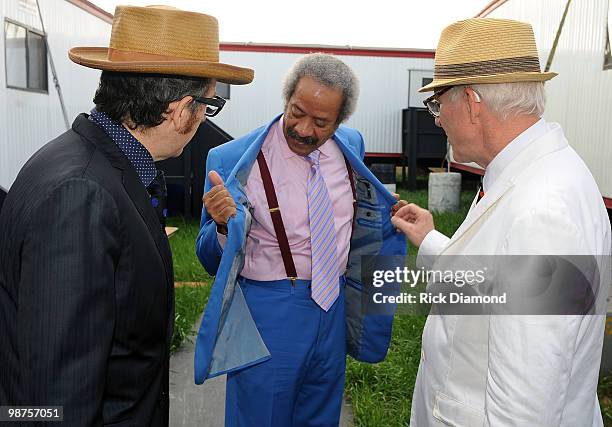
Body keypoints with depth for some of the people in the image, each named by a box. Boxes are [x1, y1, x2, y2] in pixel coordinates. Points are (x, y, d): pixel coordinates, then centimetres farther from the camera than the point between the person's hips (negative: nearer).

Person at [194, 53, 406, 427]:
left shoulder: (351, 146, 0)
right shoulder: (234, 161, -17)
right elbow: (213, 261, -11)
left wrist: (391, 213, 1)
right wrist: (223, 225, -32)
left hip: (334, 306, 5)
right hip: (269, 315, -5)